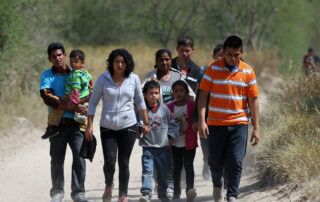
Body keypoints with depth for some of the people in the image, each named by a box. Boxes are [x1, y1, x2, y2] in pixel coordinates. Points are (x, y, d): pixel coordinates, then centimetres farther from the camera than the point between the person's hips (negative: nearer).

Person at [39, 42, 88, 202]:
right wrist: (72, 107, -20)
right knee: (57, 160, 7)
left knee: (80, 156, -7)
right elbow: (47, 98, -14)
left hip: (76, 122, 1)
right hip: (57, 122, -1)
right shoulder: (46, 76, 0)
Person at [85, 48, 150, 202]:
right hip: (107, 128, -1)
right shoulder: (103, 79, -4)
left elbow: (140, 102, 13)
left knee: (124, 162, 1)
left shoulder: (134, 79, 1)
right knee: (109, 161, -11)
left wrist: (146, 123, 15)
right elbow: (93, 102, 1)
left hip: (128, 126, 1)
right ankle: (108, 186, 19)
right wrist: (90, 125, -4)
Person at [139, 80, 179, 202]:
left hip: (162, 146, 3)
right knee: (147, 170, -15)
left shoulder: (164, 109, 3)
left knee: (163, 172, 13)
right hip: (148, 146, -3)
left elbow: (173, 124, 10)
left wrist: (170, 135, -1)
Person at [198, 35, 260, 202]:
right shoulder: (213, 69, -2)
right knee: (215, 161, 7)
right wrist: (202, 121, -11)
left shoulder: (248, 71, 1)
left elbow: (253, 101, 4)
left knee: (235, 162, -8)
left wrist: (256, 128, 2)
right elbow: (203, 94, -2)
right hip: (216, 124, 0)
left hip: (239, 124, 0)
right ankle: (217, 185, 36)